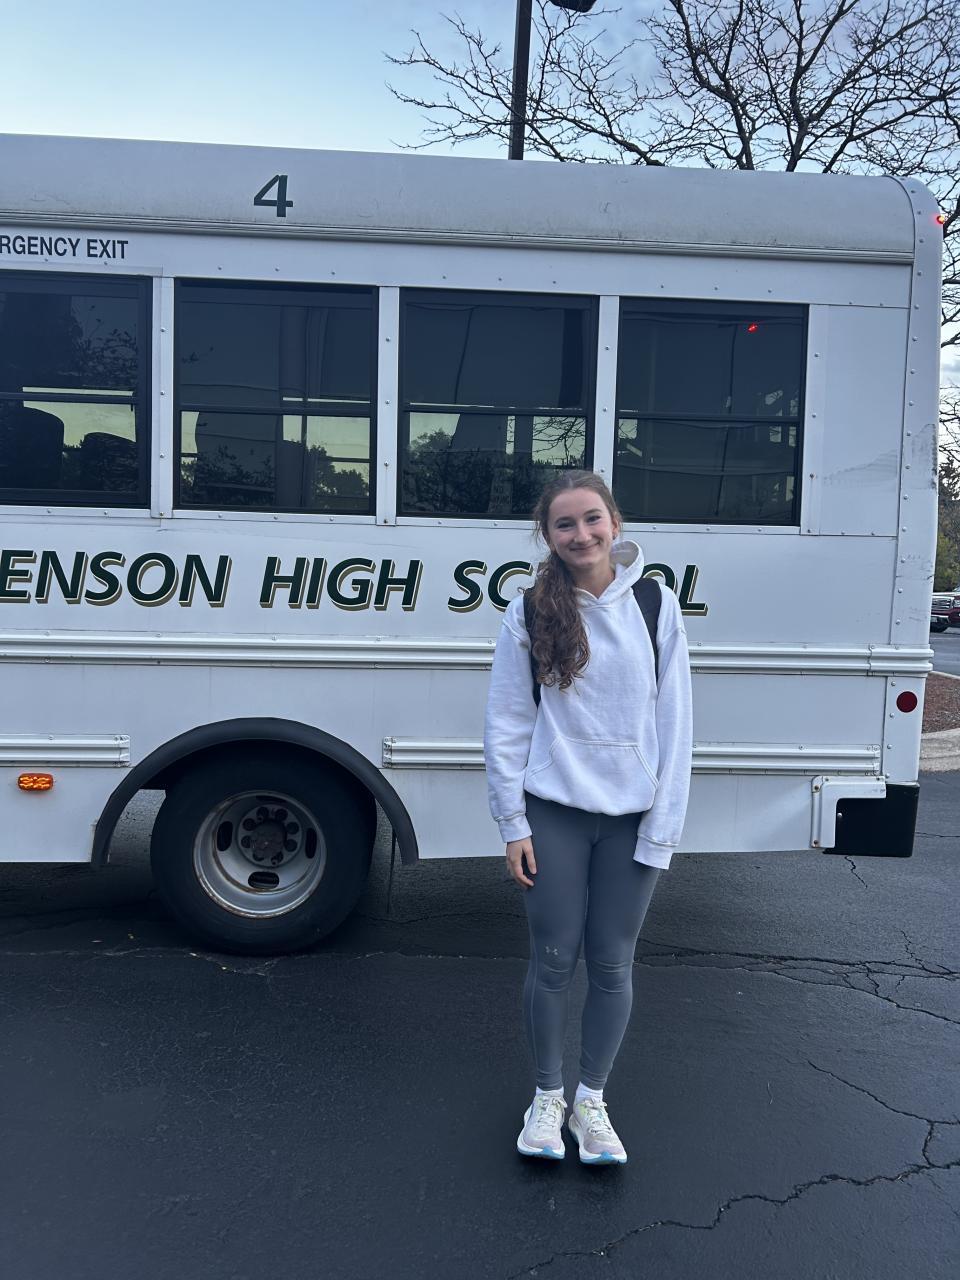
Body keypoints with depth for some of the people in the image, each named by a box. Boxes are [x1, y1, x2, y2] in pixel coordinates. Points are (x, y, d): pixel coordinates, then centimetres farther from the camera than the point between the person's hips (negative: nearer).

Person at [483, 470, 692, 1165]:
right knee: (553, 959, 8)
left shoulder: (656, 604, -1)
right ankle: (547, 1095, 31)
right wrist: (513, 825, -3)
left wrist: (664, 826, -4)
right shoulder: (529, 612, -3)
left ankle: (592, 1100, 31)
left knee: (612, 964, 10)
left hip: (633, 817, 1)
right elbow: (506, 724, -1)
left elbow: (674, 721, -1)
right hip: (554, 812, -1)